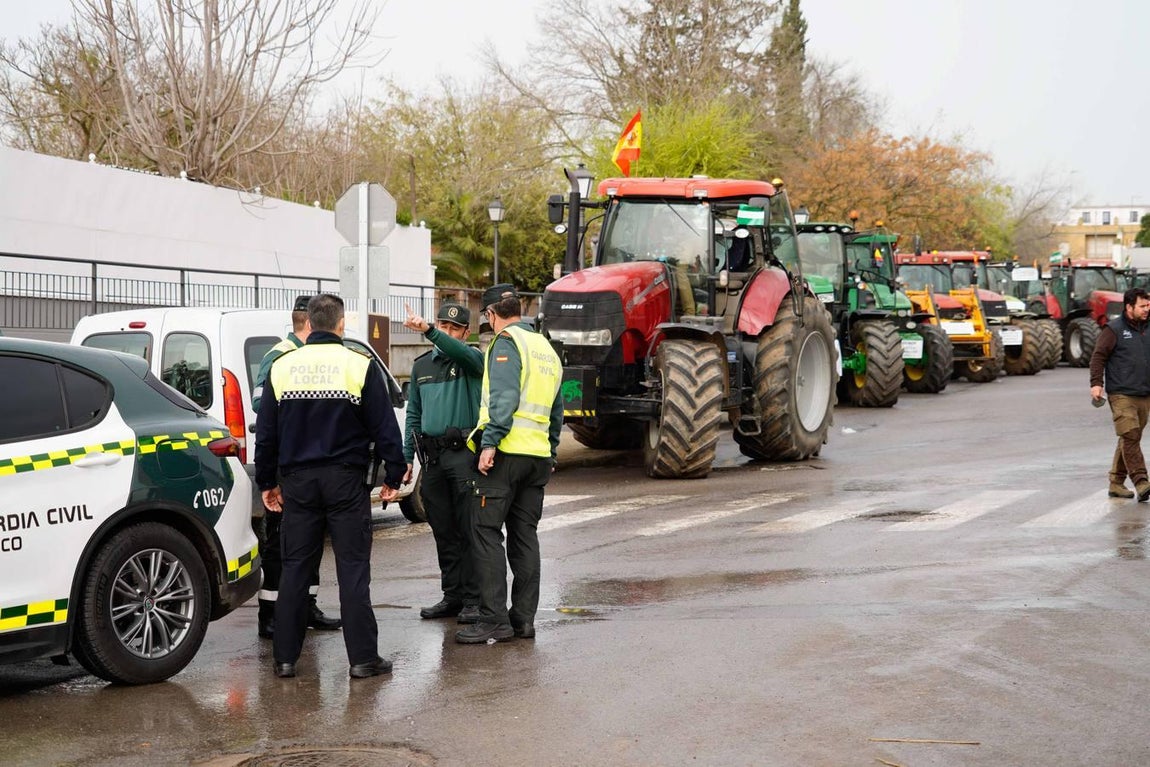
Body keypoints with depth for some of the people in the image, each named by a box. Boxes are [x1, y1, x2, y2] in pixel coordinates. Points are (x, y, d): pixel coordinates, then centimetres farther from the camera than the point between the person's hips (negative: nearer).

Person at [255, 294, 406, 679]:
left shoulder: (281, 368, 4)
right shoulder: (360, 366, -5)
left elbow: (266, 433, 9)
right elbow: (385, 428, -4)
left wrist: (266, 482, 18)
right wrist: (393, 477, 4)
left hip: (298, 481, 3)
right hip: (347, 480, -3)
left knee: (295, 568, 9)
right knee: (353, 568, 0)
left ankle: (285, 657, 11)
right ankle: (362, 657, 0)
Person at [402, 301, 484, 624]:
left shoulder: (470, 358, 1)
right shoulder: (422, 365, 17)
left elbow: (460, 351, -25)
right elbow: (413, 414, 19)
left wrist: (428, 330, -39)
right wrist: (407, 457, 12)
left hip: (464, 454, -6)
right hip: (432, 457, 6)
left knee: (469, 531, -5)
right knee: (443, 533, 9)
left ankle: (473, 600, -1)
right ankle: (452, 596, 17)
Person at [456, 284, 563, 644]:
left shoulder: (506, 342, -6)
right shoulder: (546, 348, 20)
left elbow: (504, 397, -19)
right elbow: (556, 410, 24)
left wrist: (490, 442, -22)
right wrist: (551, 452, 28)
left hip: (505, 452, -8)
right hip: (538, 455, 8)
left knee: (488, 533, -5)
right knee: (525, 535, 11)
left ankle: (494, 620, -8)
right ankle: (524, 618, 12)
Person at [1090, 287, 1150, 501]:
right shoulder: (1114, 329, -4)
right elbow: (1098, 356, -6)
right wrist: (1096, 383, -16)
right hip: (1122, 395, -7)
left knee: (1130, 439, 9)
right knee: (1130, 437, -14)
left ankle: (1117, 483, 16)